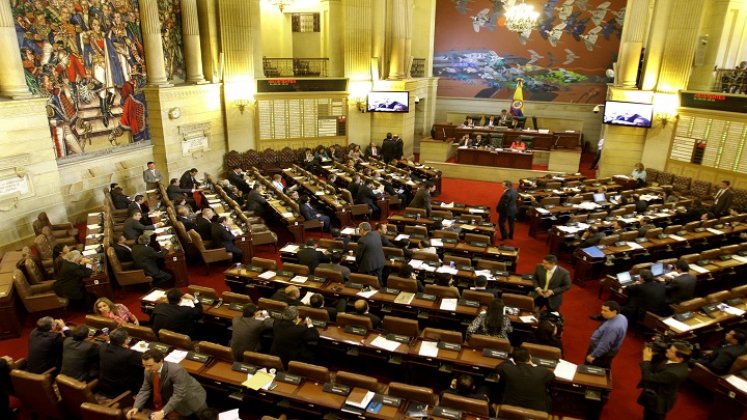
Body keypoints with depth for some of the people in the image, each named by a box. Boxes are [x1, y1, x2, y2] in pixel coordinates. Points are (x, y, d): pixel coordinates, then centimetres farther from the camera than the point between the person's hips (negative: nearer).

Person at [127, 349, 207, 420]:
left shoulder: (176, 370, -34)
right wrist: (136, 407, -17)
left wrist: (163, 412, -41)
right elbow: (145, 390, -3)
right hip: (170, 399, 6)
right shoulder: (148, 371, -13)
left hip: (192, 399, -6)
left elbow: (179, 395, -35)